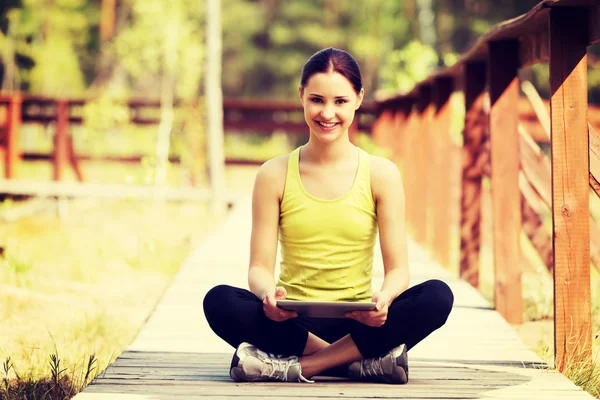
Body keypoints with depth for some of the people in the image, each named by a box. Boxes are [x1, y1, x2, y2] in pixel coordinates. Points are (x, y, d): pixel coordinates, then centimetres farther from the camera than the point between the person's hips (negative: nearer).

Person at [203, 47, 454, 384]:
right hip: (293, 322, 0)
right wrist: (268, 293, -26)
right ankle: (362, 360, -26)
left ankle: (298, 365, -26)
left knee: (437, 296, -27)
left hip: (358, 322, 0)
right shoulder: (274, 175, 3)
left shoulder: (381, 174, 3)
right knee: (219, 301, -29)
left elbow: (398, 268, -1)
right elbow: (260, 267, -1)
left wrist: (384, 297, -25)